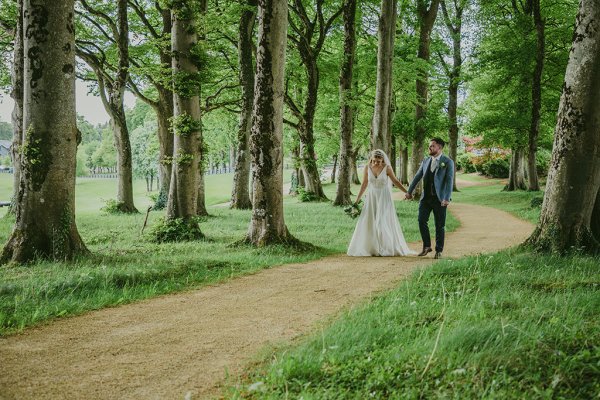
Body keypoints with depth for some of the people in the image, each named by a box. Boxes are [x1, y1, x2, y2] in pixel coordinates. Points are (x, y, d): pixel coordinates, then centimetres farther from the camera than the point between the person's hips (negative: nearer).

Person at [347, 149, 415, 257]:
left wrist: (407, 192, 0)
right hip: (372, 197, 3)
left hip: (384, 198, -3)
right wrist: (357, 199, 8)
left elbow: (395, 181, 0)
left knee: (384, 222, -7)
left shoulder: (387, 167, -11)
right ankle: (369, 248, 8)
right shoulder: (367, 167, -4)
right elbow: (364, 184, 5)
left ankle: (388, 248, 4)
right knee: (368, 223, 0)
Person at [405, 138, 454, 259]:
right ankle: (426, 247, 13)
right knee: (422, 221, -2)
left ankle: (439, 250, 14)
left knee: (440, 226, 3)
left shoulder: (448, 162, -5)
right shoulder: (426, 161, 11)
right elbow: (417, 176, 17)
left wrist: (447, 198, -22)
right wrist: (409, 191, 16)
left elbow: (449, 181, -13)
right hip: (426, 197, 4)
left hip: (439, 199, -4)